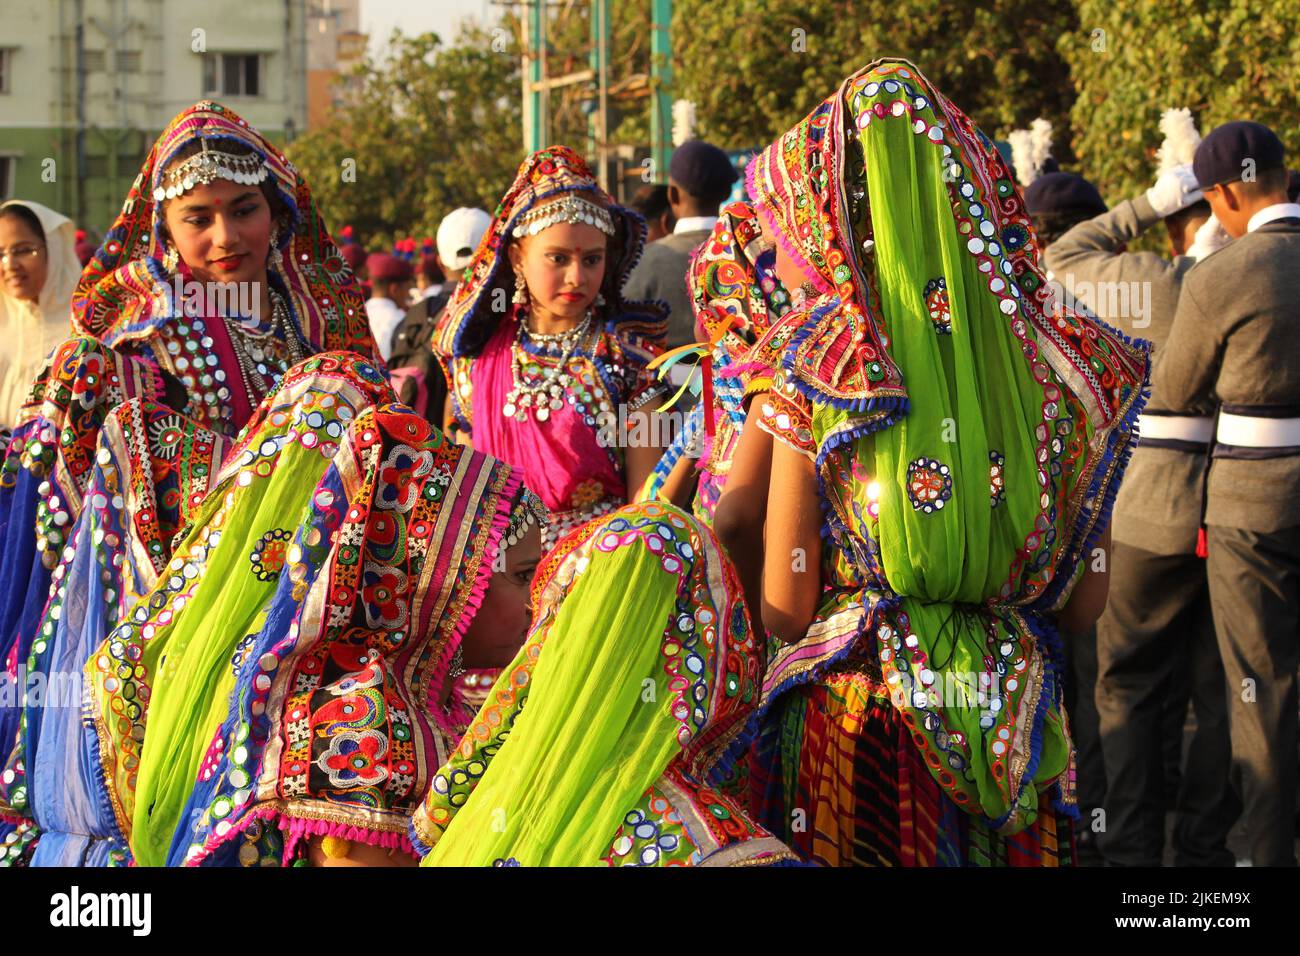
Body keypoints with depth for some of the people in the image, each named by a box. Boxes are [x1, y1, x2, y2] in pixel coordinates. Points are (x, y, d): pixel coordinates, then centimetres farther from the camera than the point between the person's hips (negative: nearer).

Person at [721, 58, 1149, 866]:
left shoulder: (818, 366, -11)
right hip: (1014, 730, 3)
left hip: (857, 721, -3)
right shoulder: (1066, 364, -4)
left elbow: (784, 610, -8)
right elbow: (1085, 604, 4)